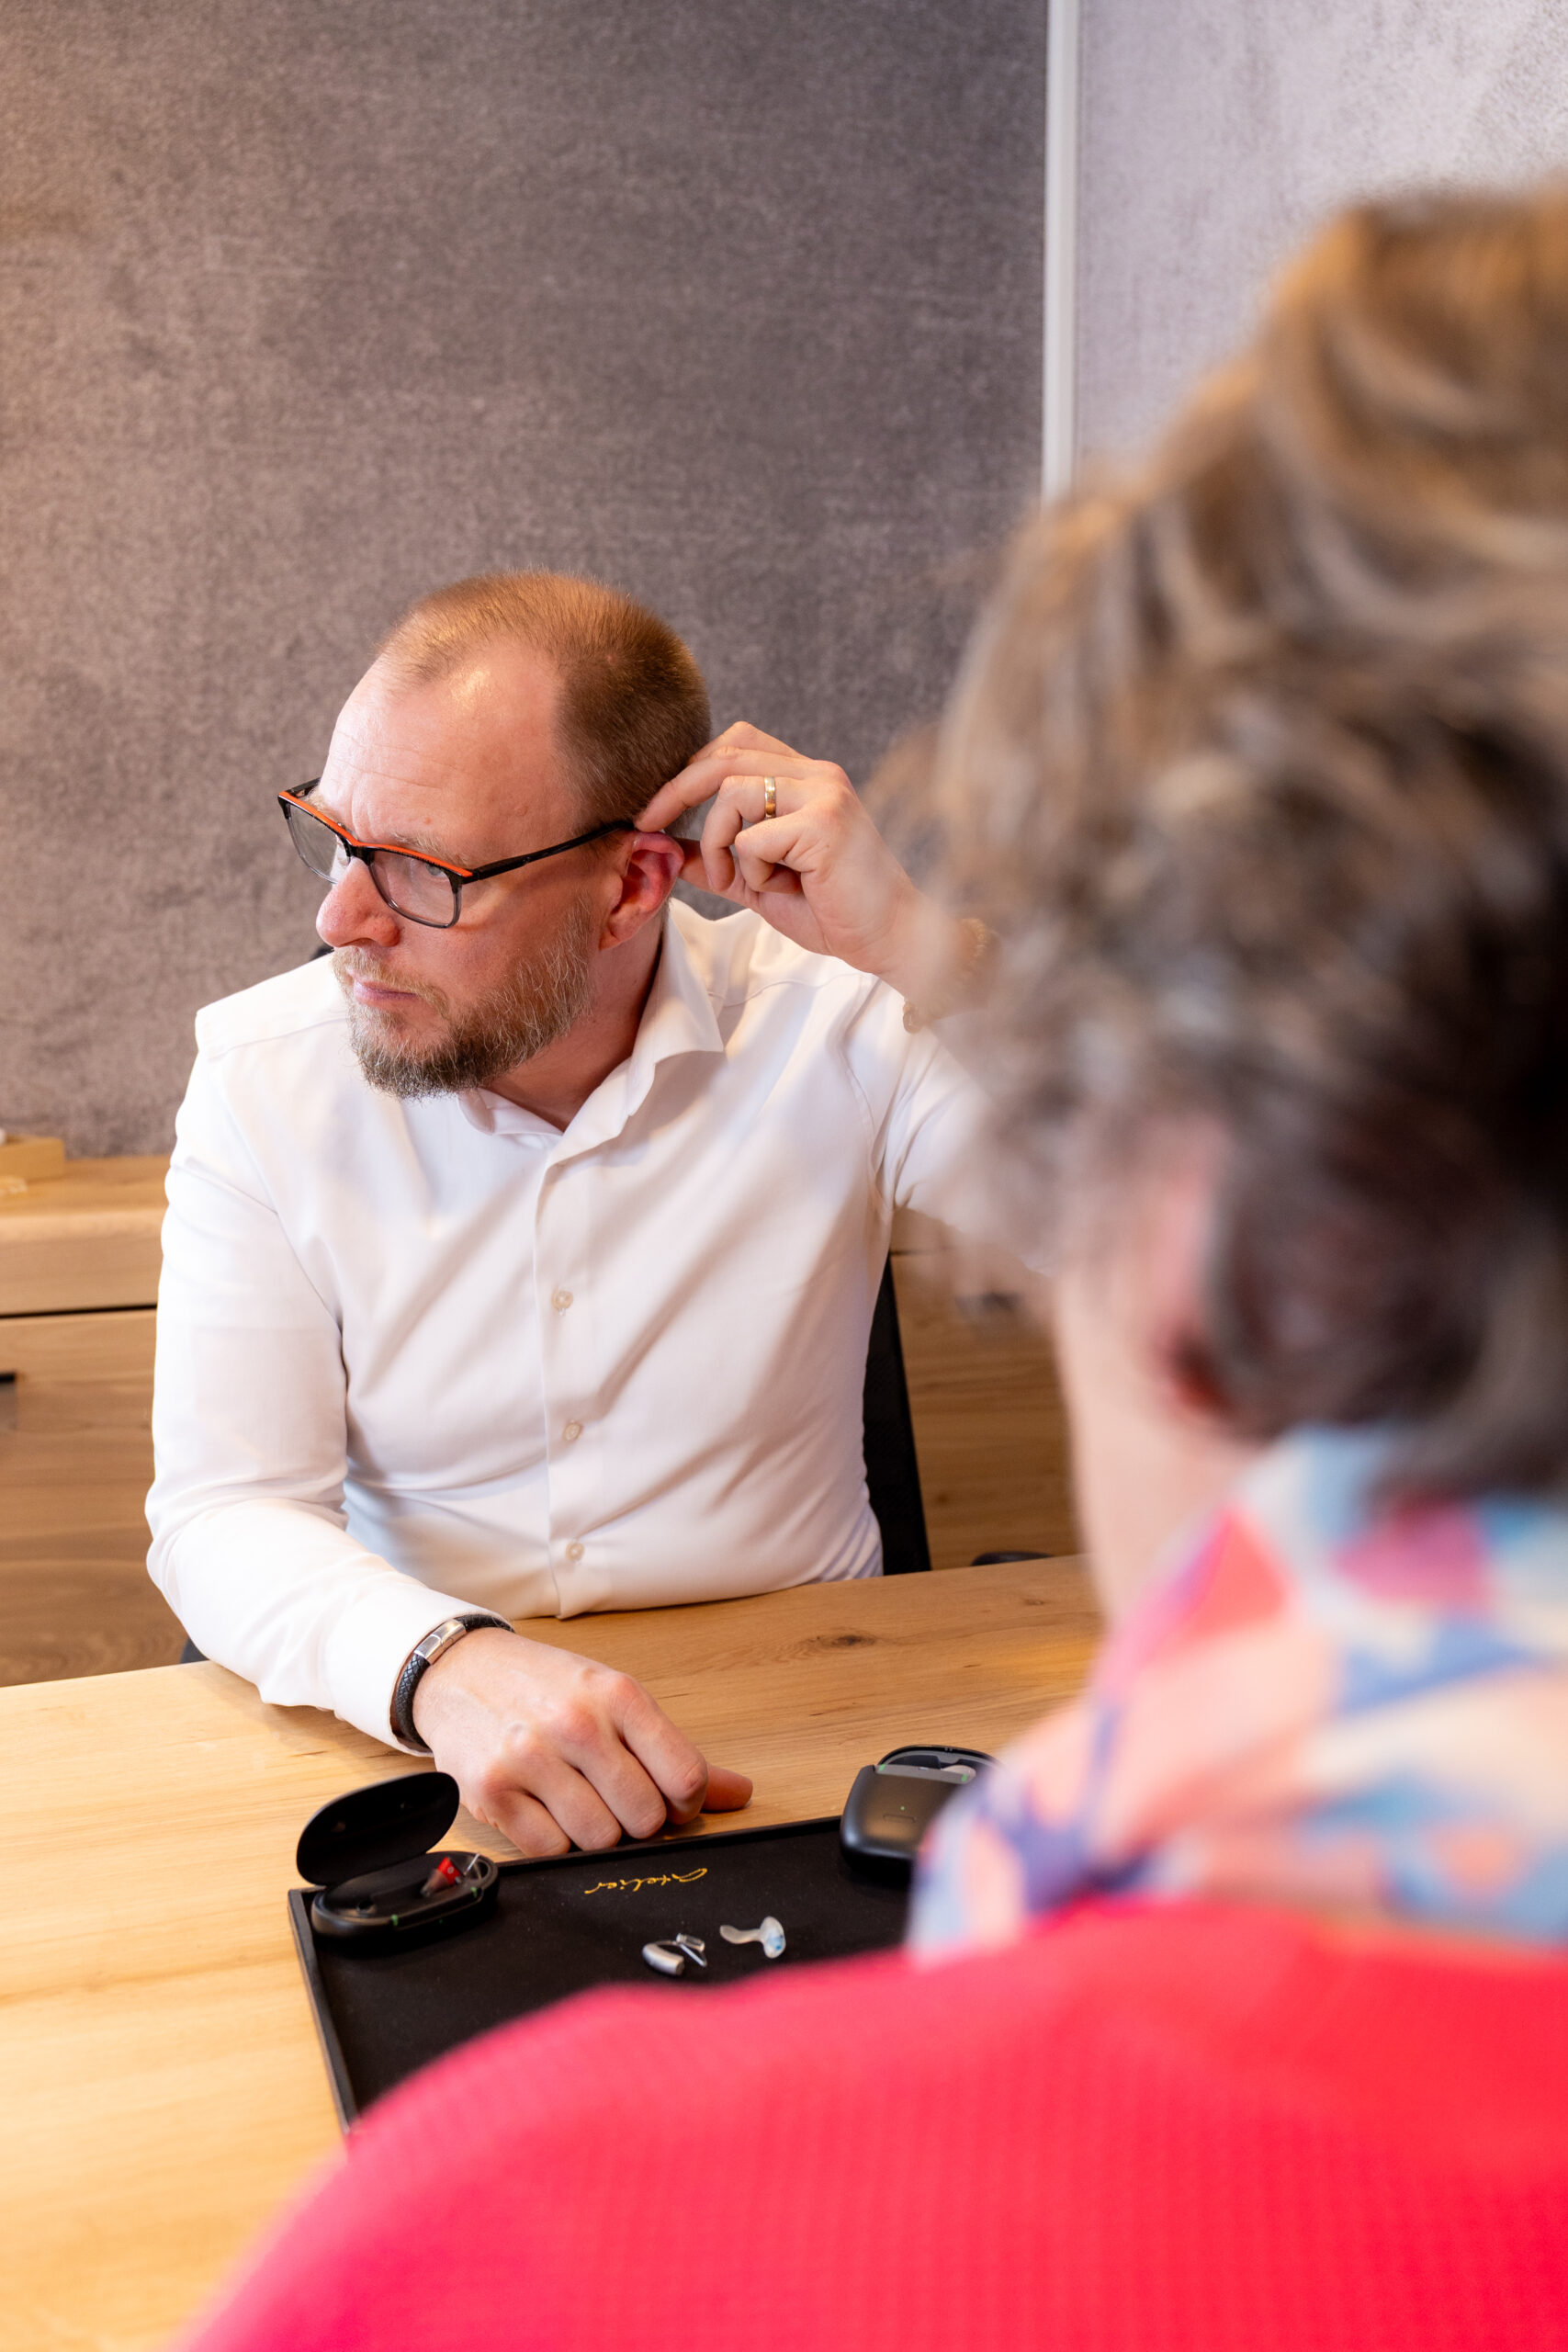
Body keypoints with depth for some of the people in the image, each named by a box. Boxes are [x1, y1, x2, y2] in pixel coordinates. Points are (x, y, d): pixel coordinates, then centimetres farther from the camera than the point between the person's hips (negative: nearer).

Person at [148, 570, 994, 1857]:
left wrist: (917, 940, -22)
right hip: (410, 1741, 0)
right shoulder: (265, 1072, -4)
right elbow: (229, 1509, -8)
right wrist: (447, 1666, -29)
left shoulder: (837, 1027, -8)